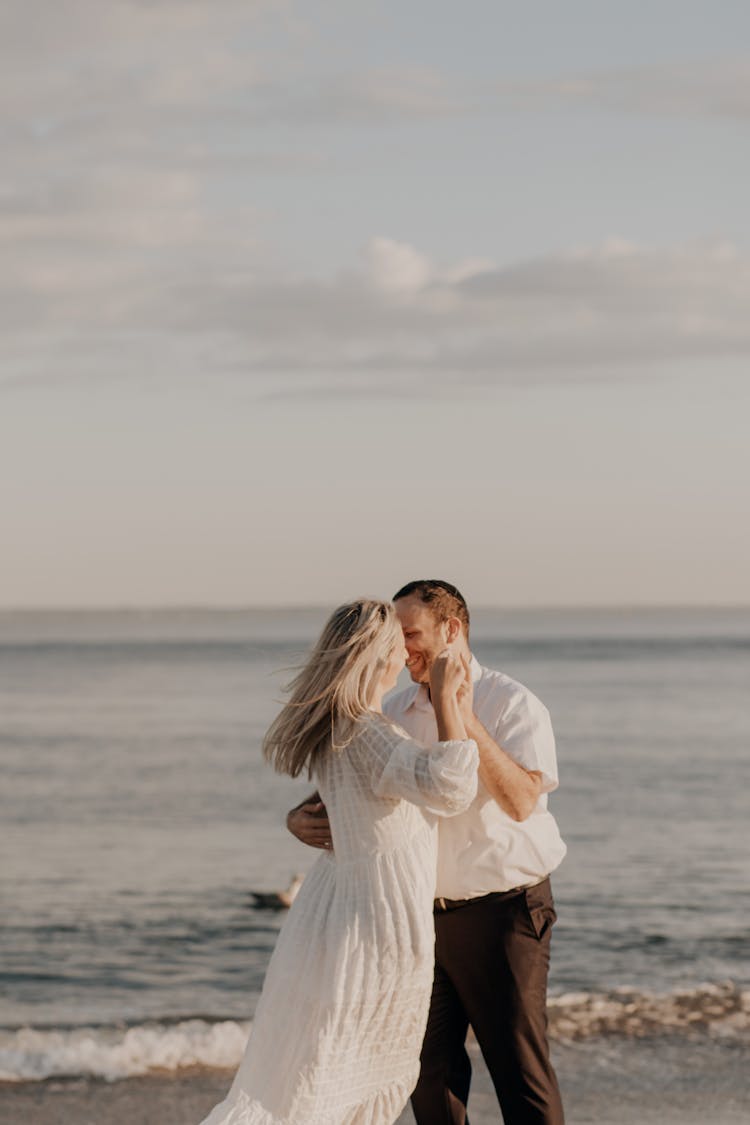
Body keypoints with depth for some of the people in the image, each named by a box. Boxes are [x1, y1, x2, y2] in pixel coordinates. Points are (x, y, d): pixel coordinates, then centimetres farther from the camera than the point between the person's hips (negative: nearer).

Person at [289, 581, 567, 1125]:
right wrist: (302, 818, -15)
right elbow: (337, 787, 8)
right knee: (430, 1068, 11)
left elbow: (521, 801, -25)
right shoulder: (394, 714, 6)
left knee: (521, 1068, -3)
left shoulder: (513, 704, -10)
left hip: (502, 913, -6)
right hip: (425, 914, 6)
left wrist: (465, 719, -31)